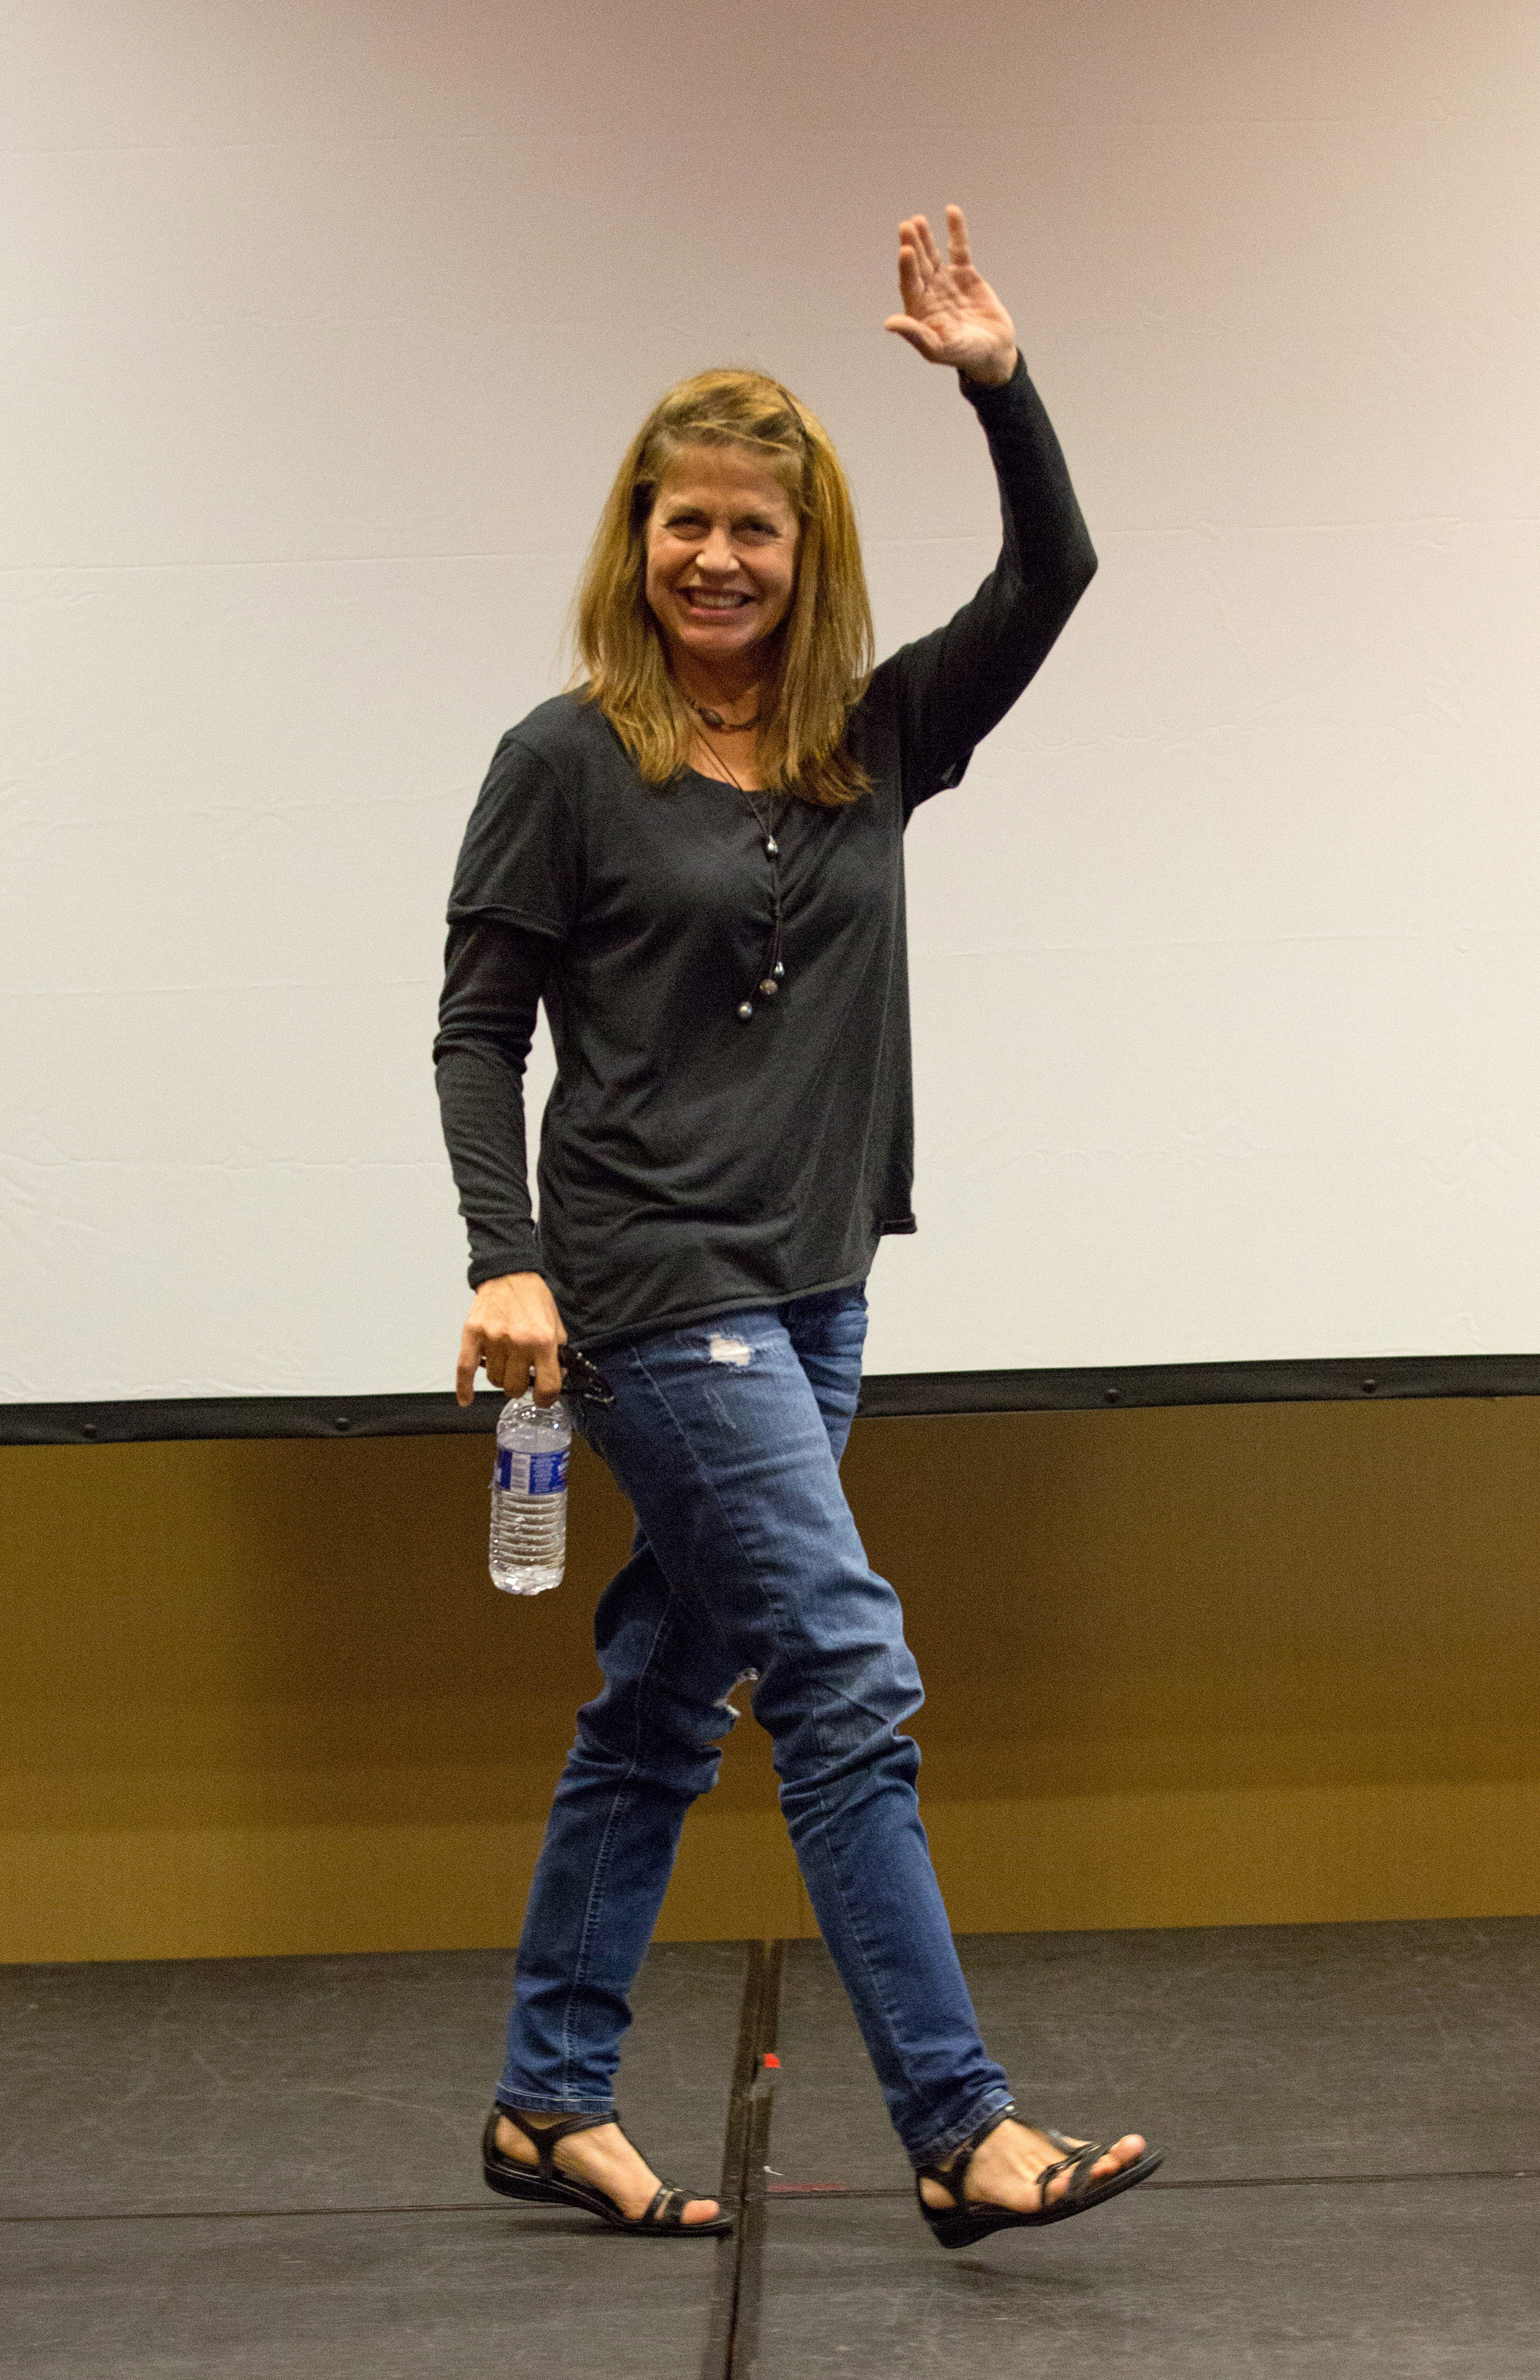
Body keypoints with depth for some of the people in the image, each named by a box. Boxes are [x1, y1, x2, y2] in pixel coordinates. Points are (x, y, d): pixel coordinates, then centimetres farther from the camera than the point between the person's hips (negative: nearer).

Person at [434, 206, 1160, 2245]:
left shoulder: (872, 745, 10)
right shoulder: (568, 763, -3)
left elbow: (1052, 579, 3)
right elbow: (480, 1027, -3)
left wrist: (999, 383, -10)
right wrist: (506, 1263, -12)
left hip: (811, 1292, 6)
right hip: (656, 1287, -6)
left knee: (661, 1706, 12)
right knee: (849, 1684, -11)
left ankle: (550, 2104, 22)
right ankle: (962, 2131, -8)